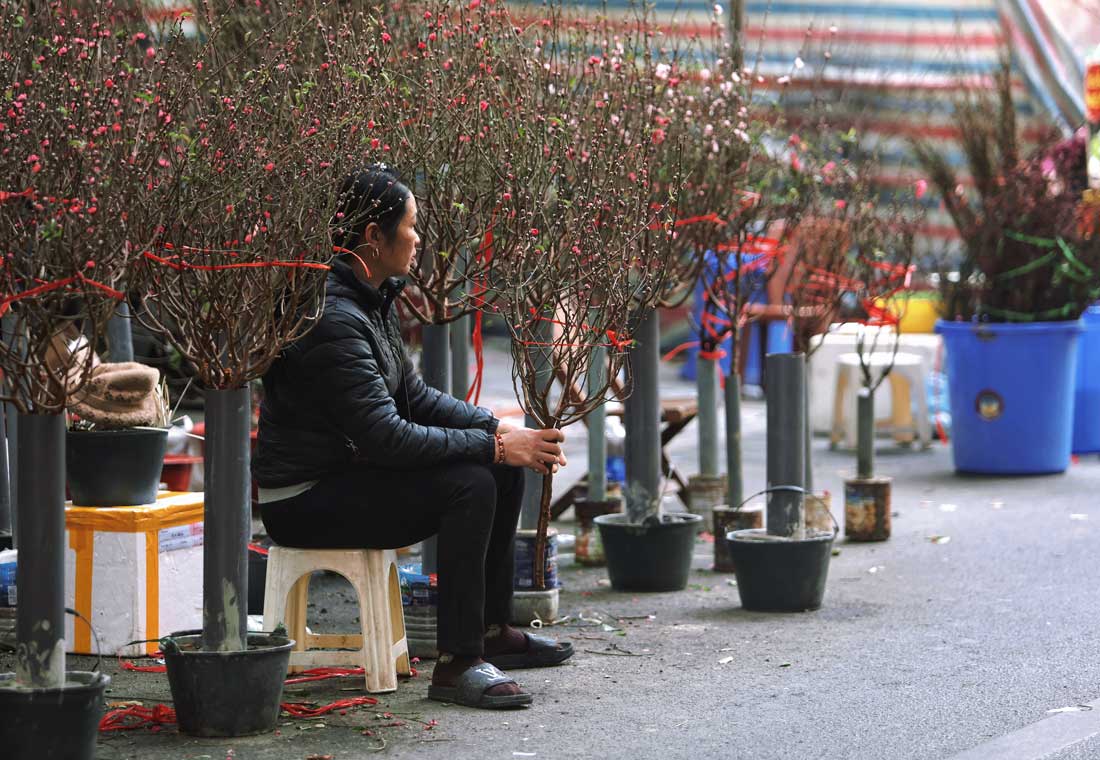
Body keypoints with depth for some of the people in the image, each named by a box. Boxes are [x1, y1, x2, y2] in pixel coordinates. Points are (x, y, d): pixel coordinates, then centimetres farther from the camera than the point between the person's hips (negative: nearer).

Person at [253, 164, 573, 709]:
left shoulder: (374, 299, 7)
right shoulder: (332, 319, -25)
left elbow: (413, 395, 13)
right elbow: (385, 436, -28)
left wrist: (499, 429, 0)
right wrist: (495, 444, -23)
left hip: (350, 470, 10)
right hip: (305, 503, -10)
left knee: (502, 470, 7)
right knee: (469, 484, -25)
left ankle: (492, 629, 18)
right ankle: (456, 664, -21)